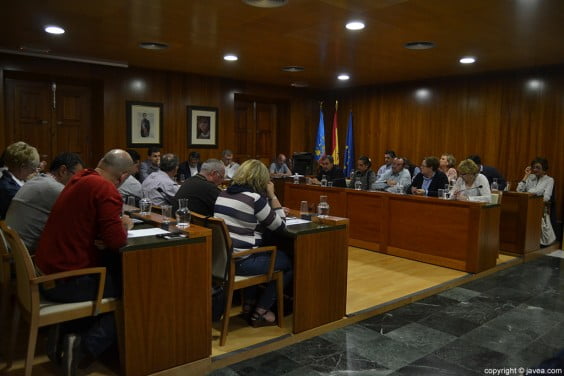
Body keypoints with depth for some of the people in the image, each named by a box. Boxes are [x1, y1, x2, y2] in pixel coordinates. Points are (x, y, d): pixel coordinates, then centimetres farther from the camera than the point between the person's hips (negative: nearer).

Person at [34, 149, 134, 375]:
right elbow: (116, 240, -24)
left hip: (46, 272, 9)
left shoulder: (80, 180, 9)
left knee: (116, 270, 22)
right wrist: (124, 226, -2)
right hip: (66, 281, -9)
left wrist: (116, 224, 5)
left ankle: (72, 333, 22)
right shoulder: (106, 189, -19)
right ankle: (86, 345, -2)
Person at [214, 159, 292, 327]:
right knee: (289, 262, 9)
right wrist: (272, 195, -1)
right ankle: (260, 312, 12)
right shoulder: (255, 198, -15)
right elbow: (280, 225, -5)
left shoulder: (223, 194, 8)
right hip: (240, 262, -8)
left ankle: (249, 302, 34)